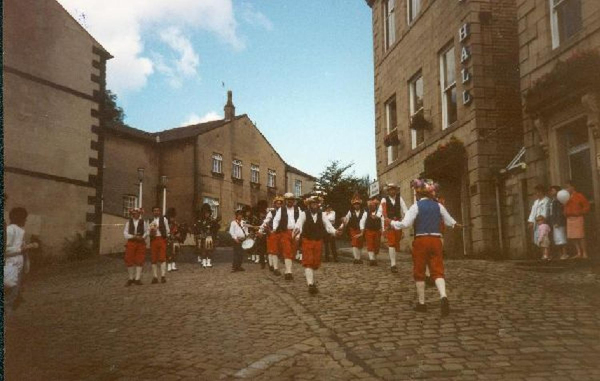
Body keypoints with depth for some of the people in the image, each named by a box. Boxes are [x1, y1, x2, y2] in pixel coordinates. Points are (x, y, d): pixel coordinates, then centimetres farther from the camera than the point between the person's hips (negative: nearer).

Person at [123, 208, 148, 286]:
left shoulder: (143, 222, 7)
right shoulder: (128, 222, 8)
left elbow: (146, 232, 3)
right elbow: (125, 233, 1)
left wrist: (142, 237, -17)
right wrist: (134, 237, -13)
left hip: (141, 243, 0)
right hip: (131, 242, 1)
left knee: (140, 261, -2)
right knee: (129, 261, 1)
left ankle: (137, 279, 5)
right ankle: (131, 278, 16)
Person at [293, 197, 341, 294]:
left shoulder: (321, 215, 2)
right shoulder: (304, 214, -6)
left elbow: (328, 225, -8)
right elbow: (299, 223, -23)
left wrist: (334, 231, -28)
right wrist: (297, 230, -46)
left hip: (318, 241, 4)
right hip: (307, 241, -4)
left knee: (316, 263, 12)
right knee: (308, 262, -11)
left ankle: (309, 278, 36)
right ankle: (310, 284, -14)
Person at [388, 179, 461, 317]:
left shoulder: (416, 206, -6)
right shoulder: (438, 206, 7)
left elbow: (405, 224, -15)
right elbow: (450, 221, 18)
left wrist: (391, 222, 1)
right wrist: (456, 225, 40)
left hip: (421, 240, -3)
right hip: (436, 240, 3)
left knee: (419, 272, 9)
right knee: (437, 271, 1)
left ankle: (421, 303, 16)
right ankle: (444, 297, -24)